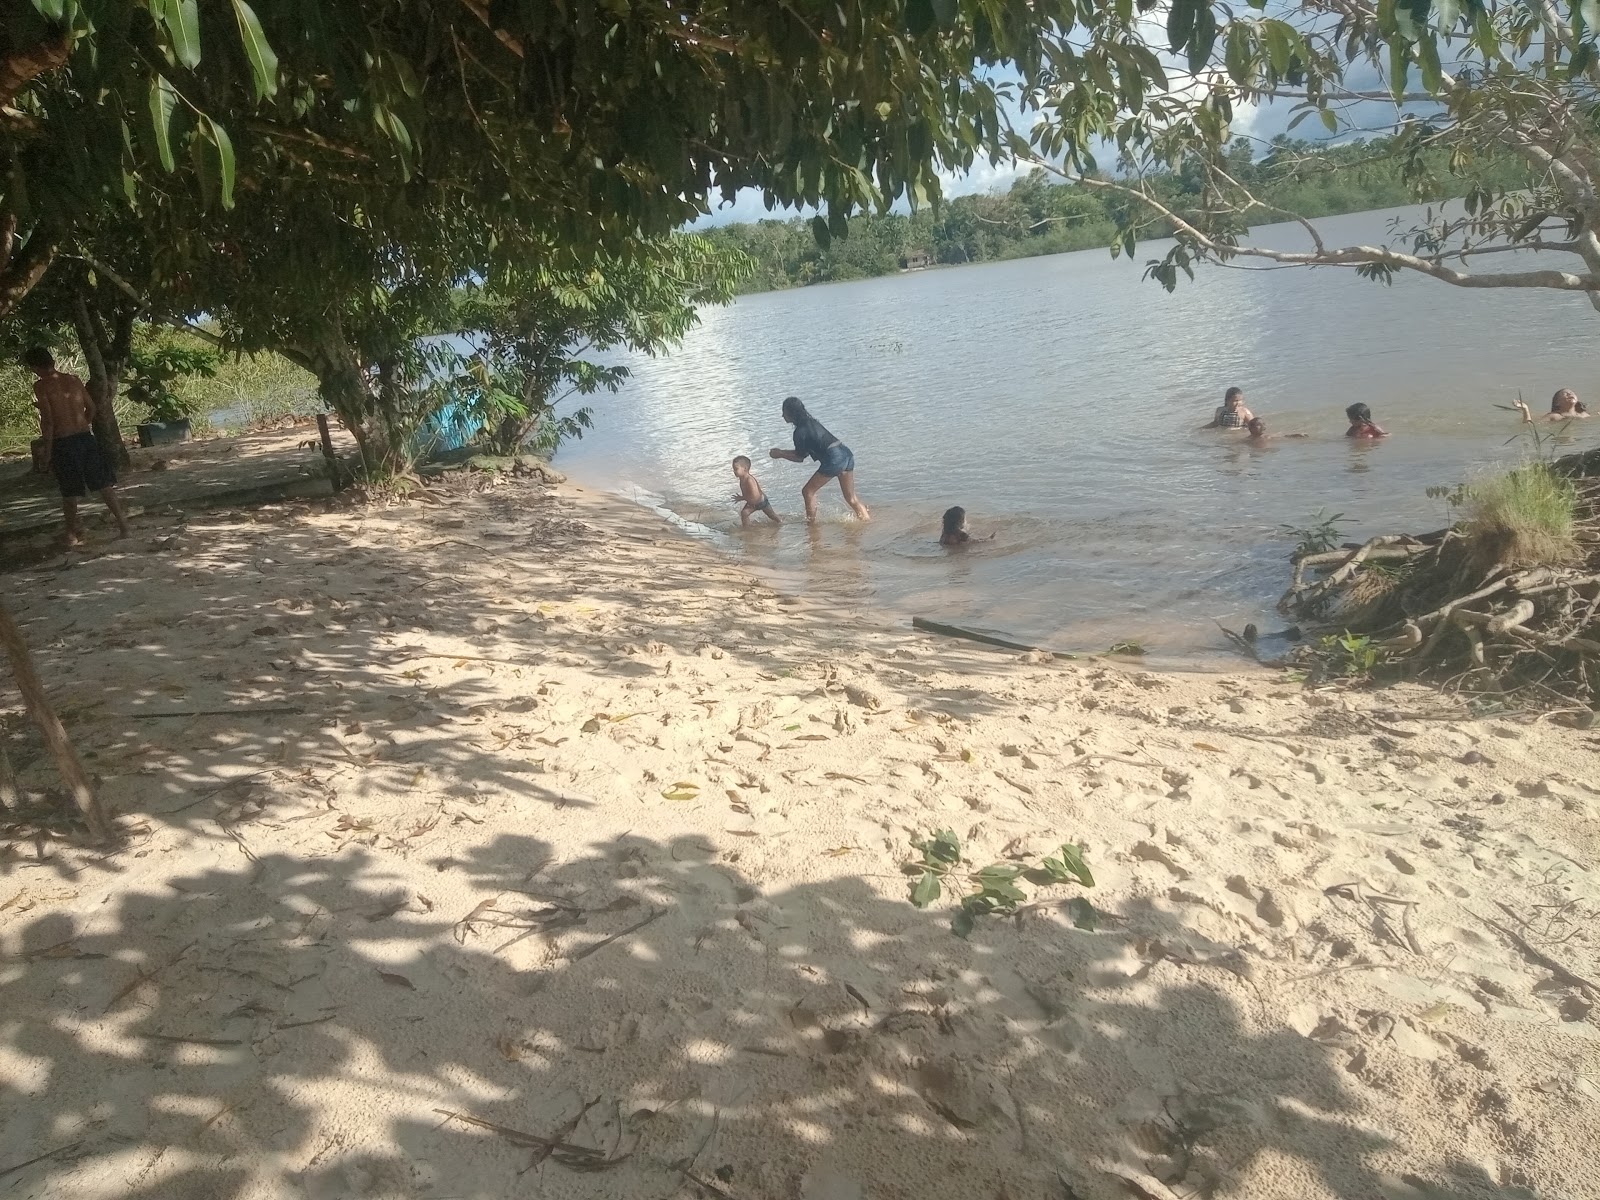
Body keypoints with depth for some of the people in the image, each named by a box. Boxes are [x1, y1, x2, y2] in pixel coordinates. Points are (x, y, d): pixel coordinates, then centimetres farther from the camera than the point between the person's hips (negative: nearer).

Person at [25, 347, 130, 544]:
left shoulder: (41, 386, -7)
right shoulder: (74, 380, 6)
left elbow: (47, 420, -13)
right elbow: (91, 408, 11)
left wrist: (47, 450, -8)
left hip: (63, 443, -3)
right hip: (86, 437, 4)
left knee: (69, 491, 7)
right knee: (103, 483, 7)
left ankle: (73, 533, 17)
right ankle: (122, 522, 1)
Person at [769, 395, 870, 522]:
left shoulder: (800, 431, -9)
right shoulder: (811, 421, 18)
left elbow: (799, 457, 2)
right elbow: (804, 452, 24)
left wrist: (780, 454, 13)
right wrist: (782, 452, 22)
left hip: (833, 460, -9)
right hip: (846, 454, 9)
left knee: (808, 491, 5)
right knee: (851, 497, 17)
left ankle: (812, 522, 11)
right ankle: (867, 519, 18)